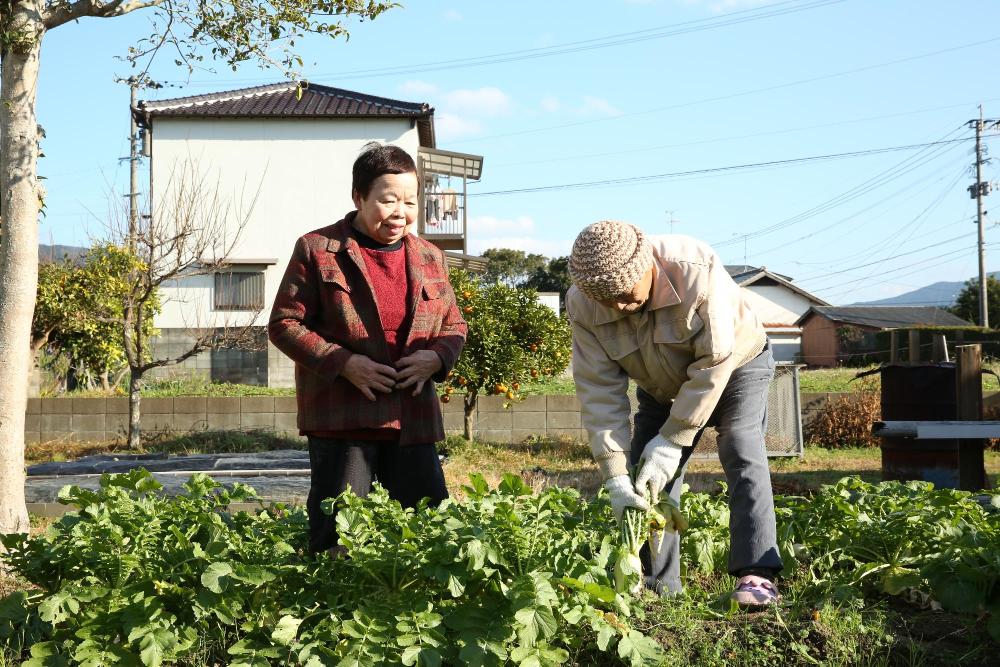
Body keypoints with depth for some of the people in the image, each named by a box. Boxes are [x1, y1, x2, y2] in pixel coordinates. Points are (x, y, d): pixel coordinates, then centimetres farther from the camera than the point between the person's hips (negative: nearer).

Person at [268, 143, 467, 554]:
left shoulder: (429, 258, 13)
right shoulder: (317, 250, 0)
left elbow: (454, 327, 20)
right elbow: (284, 324, -1)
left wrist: (435, 358, -4)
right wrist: (344, 363, -14)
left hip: (413, 419, 4)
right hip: (341, 419, -4)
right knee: (339, 538, 0)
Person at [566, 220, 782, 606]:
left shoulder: (696, 270, -40)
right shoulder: (583, 307, -27)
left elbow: (714, 363, -34)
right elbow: (599, 392, -24)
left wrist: (672, 441, -31)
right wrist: (615, 476, -29)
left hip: (734, 363, -4)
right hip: (663, 384, 4)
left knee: (742, 453, -23)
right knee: (647, 472, -6)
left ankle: (756, 574, -25)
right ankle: (658, 584, 2)